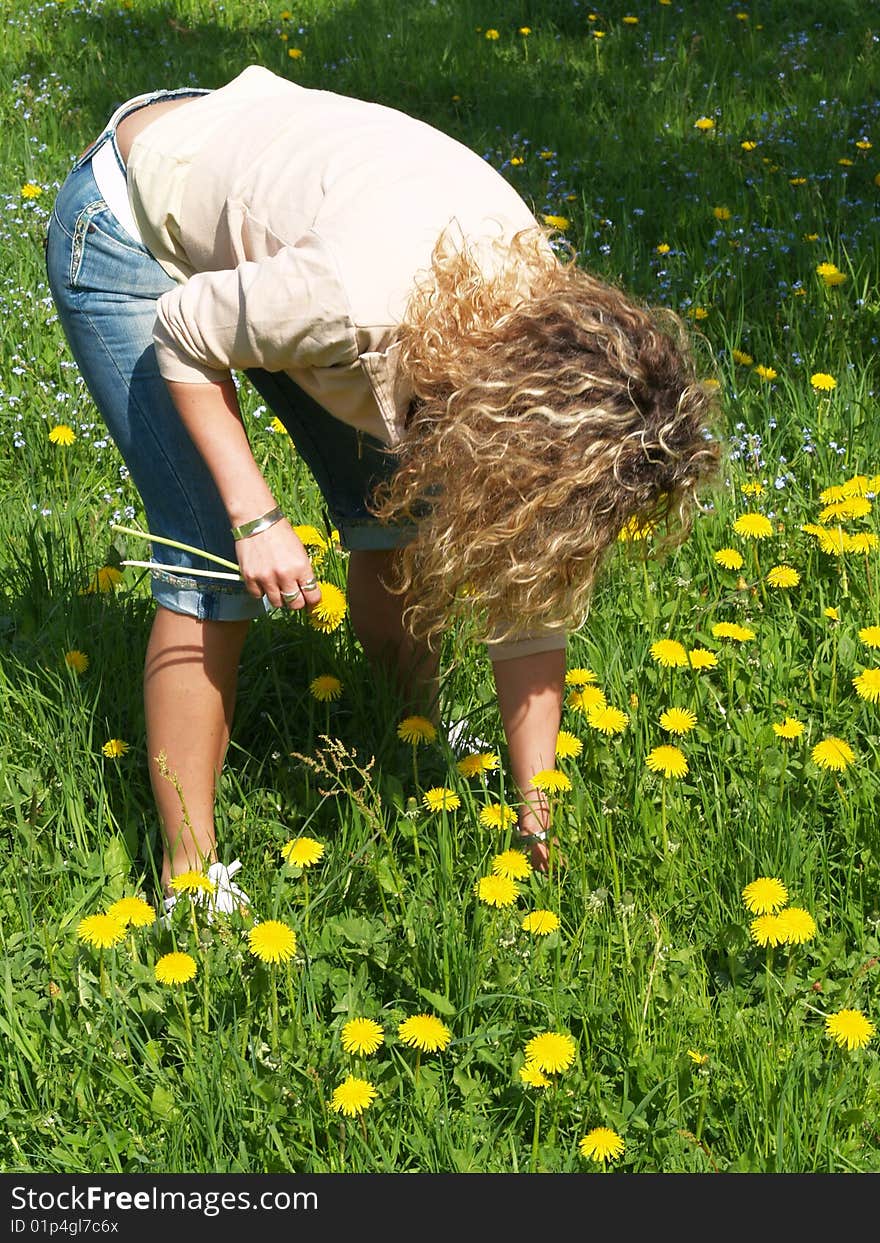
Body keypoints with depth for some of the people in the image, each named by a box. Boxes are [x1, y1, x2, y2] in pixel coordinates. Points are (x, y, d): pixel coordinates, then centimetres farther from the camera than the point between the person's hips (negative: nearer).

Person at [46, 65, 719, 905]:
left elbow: (531, 611, -11)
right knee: (217, 571, -12)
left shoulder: (553, 329, -19)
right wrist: (255, 514, -25)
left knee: (392, 525, 2)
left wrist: (539, 816, -10)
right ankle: (190, 883, 2)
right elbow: (182, 336, -20)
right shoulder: (365, 302, -42)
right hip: (126, 231, -5)